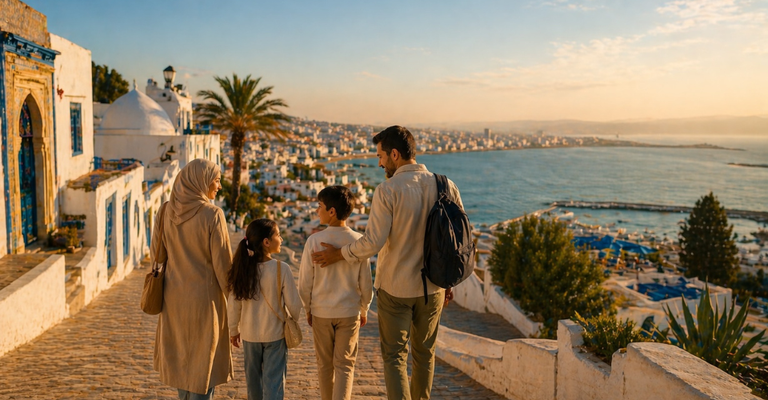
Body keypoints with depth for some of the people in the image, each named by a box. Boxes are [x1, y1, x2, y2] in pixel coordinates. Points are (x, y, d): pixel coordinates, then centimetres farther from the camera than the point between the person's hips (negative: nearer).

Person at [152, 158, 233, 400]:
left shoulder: (166, 211, -3)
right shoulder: (212, 214, -18)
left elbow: (157, 254, 5)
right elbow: (223, 264, -16)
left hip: (174, 294, 5)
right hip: (205, 296, -5)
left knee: (181, 353, 22)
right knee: (203, 358, 9)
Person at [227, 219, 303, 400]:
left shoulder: (242, 268, -10)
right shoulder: (281, 269, -19)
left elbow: (234, 305, -4)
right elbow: (294, 304, -14)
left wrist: (233, 330, 11)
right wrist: (292, 321, 7)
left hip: (249, 335, 4)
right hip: (275, 334, -3)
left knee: (253, 378, 22)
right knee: (274, 379, 7)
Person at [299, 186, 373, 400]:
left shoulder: (314, 241, -13)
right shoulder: (358, 241, -10)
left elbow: (305, 282, -6)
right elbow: (365, 283, -3)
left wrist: (308, 309, 10)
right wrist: (364, 309, 12)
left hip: (321, 312, 0)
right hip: (349, 312, 0)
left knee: (325, 365, 17)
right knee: (344, 365, 8)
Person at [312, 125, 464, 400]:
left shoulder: (387, 190, -16)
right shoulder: (445, 186, -2)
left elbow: (373, 242, -19)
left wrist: (337, 254, -2)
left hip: (395, 287, -4)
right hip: (433, 287, 5)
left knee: (394, 356, 8)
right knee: (425, 353, 20)